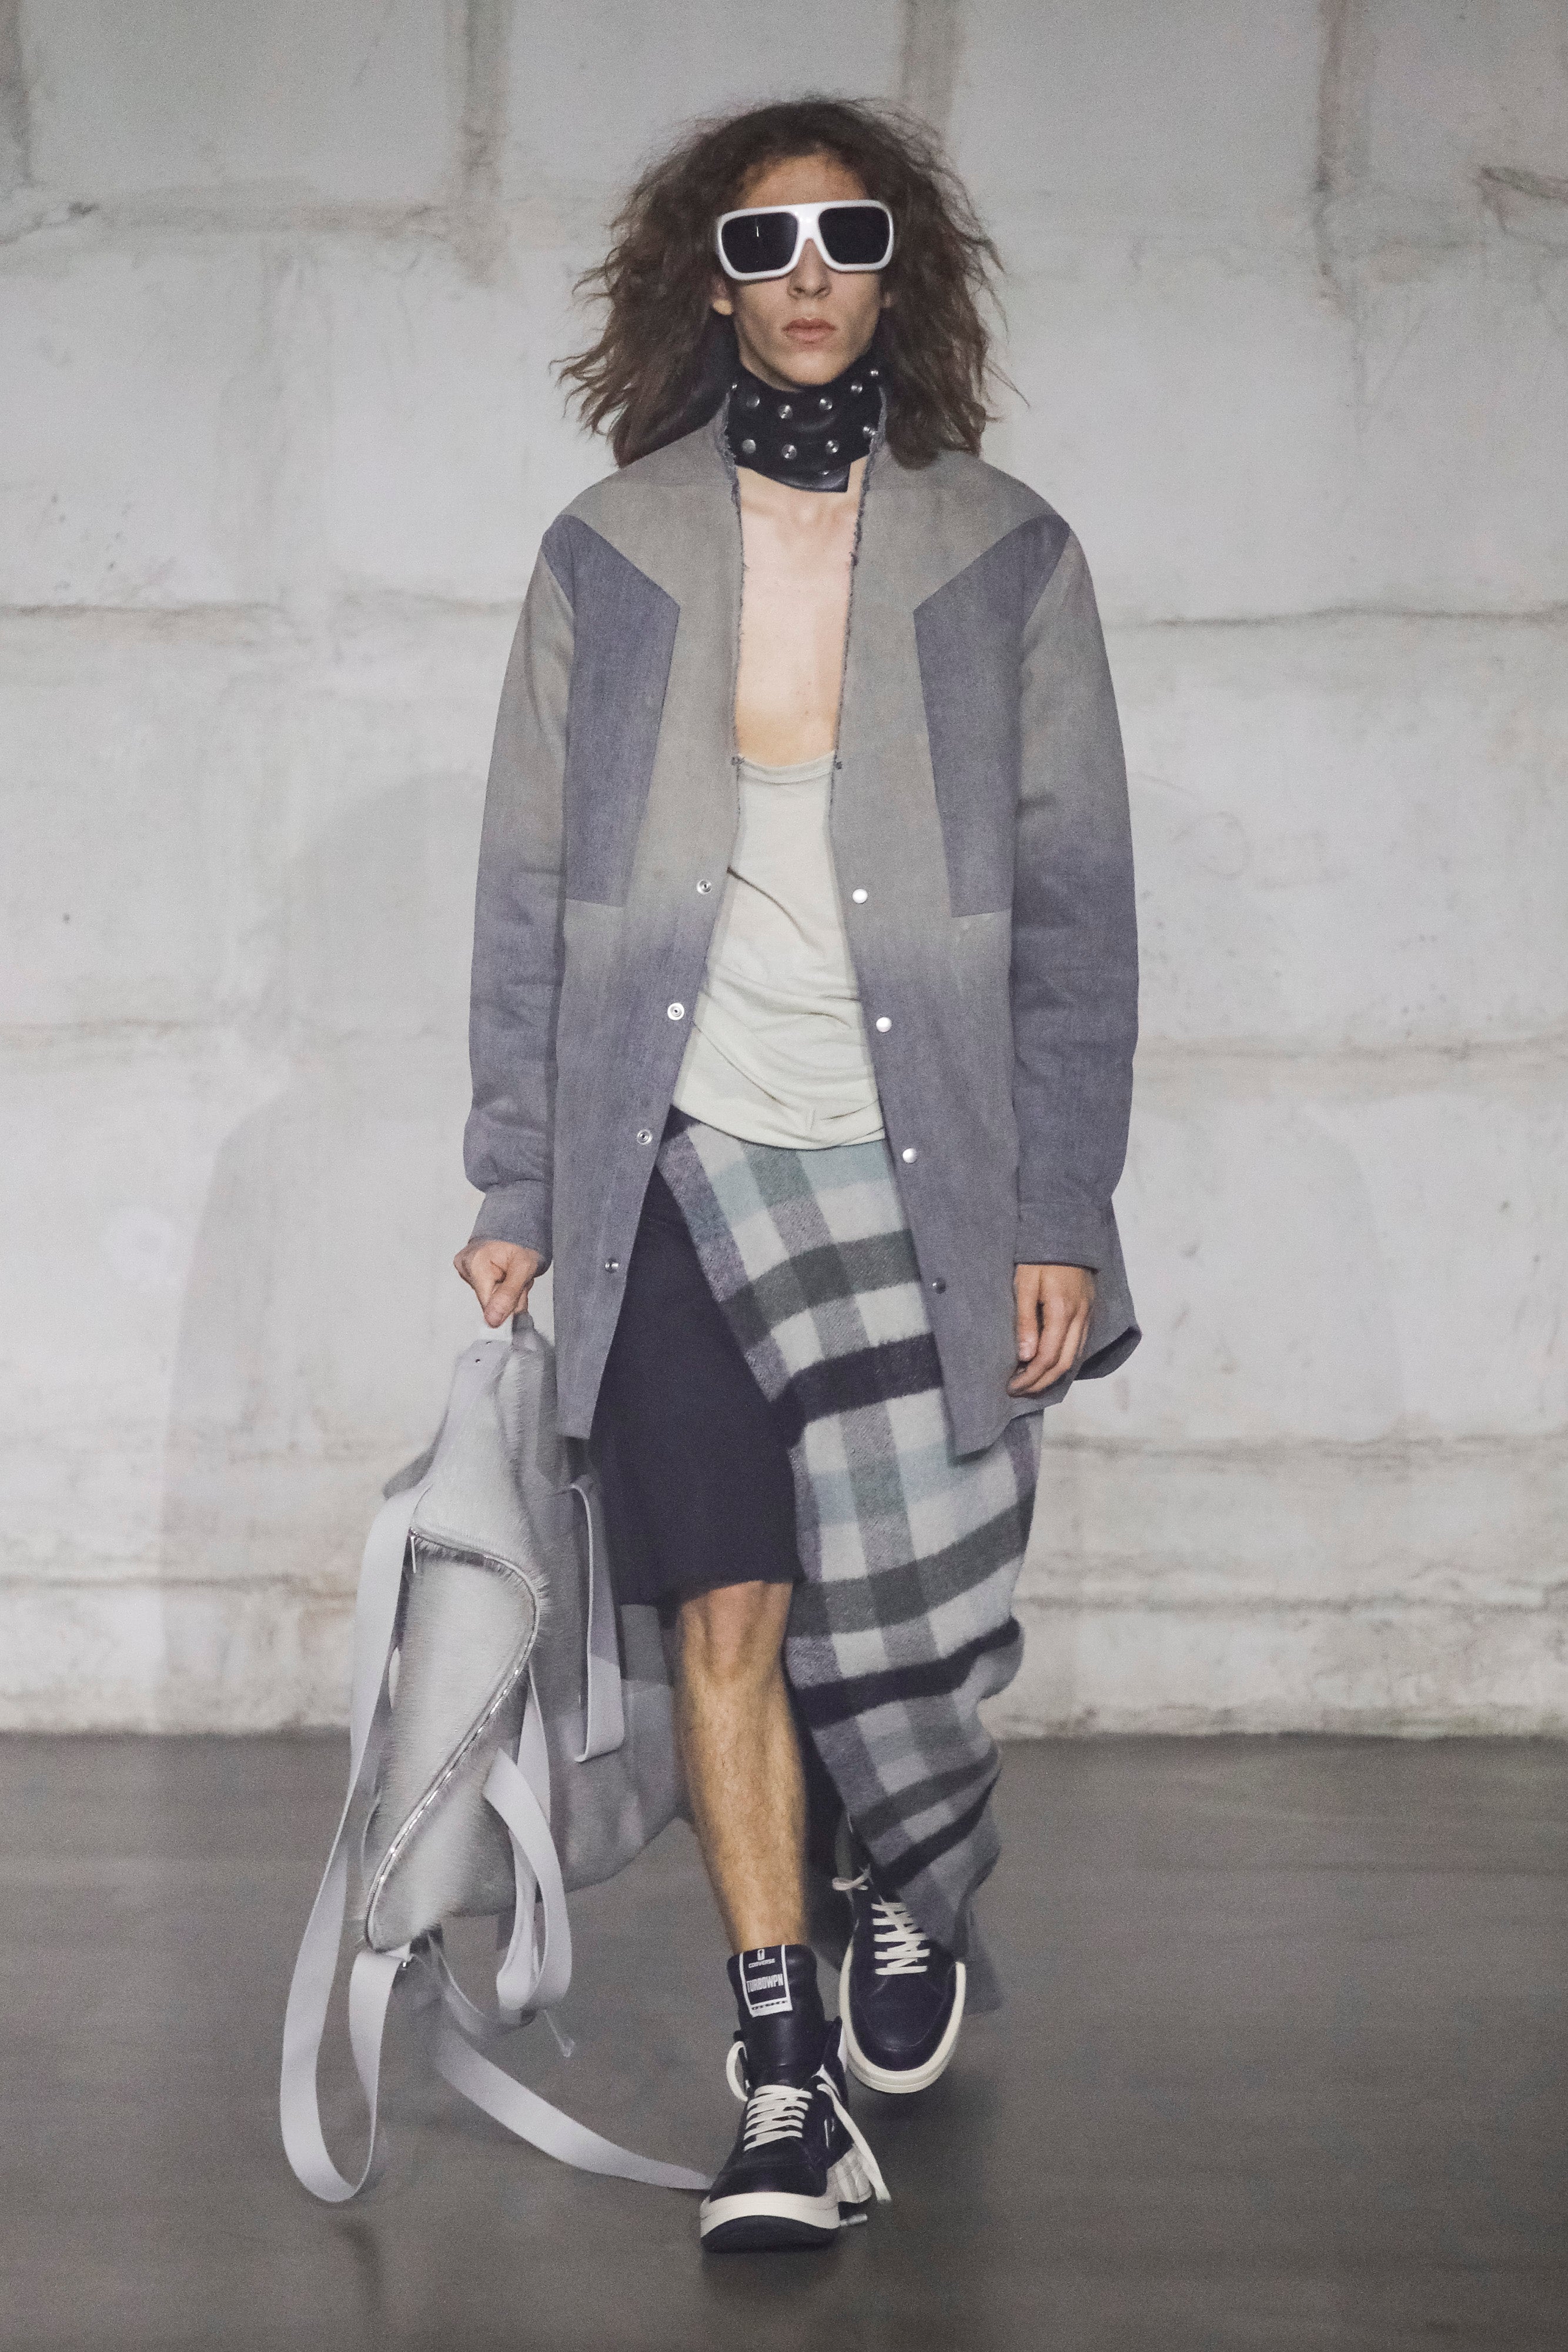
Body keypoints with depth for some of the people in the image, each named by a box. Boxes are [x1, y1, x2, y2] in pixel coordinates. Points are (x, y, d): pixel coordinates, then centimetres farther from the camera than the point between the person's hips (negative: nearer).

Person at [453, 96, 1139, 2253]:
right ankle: (786, 2083, 7)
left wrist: (1061, 1220, -4)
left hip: (927, 1176, 0)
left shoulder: (1005, 558, 1)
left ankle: (919, 1912, 34)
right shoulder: (607, 558, 3)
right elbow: (530, 896, 6)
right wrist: (516, 1191, 3)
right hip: (686, 1168, 1)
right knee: (729, 1615, -4)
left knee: (918, 1604, 1)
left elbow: (1076, 909, 1)